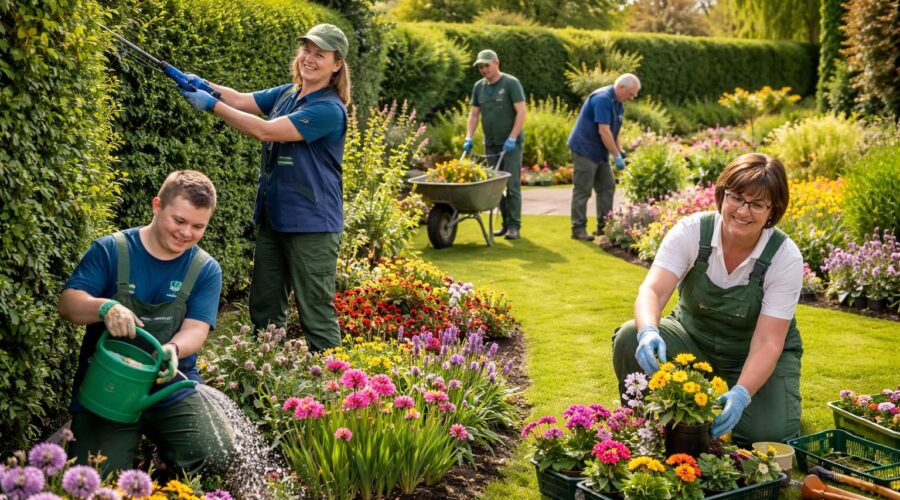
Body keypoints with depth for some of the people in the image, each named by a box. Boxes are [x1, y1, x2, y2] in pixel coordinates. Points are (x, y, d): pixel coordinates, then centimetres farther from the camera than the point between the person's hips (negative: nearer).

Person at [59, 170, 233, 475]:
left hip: (171, 385, 2)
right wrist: (104, 307, -33)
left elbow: (196, 328, -8)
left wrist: (172, 350, -32)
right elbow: (68, 303, -9)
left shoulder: (206, 270, 2)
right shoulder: (110, 250, -3)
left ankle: (157, 436, 14)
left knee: (221, 455, -17)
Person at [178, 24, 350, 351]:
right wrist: (203, 86, -13)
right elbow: (242, 101, 4)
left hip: (311, 225, -9)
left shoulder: (329, 110, -18)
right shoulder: (285, 94, 9)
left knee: (316, 313, -2)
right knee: (264, 310, 16)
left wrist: (211, 104, -18)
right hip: (273, 218, 9)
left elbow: (266, 131, -22)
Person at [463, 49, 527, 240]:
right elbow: (474, 114, 13)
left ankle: (514, 226, -2)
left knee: (512, 185, -6)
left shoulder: (511, 83, -6)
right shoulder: (479, 86, 11)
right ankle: (505, 223, 14)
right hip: (490, 144, 6)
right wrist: (469, 138, 1)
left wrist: (512, 138, -17)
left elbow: (521, 112, -11)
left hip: (511, 143, -6)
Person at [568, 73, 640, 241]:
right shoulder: (602, 99, -21)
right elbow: (604, 131, -26)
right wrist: (617, 156, -23)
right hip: (584, 150, -10)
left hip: (600, 152, 10)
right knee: (583, 191, -5)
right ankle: (578, 228, 0)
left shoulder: (618, 103, 10)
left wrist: (620, 150, 6)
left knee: (607, 187, 8)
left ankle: (604, 226, 14)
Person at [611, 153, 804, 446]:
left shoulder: (786, 257, -20)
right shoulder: (692, 231, -17)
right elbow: (652, 290, -28)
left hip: (754, 358, -1)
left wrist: (741, 394, -41)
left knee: (769, 433, -26)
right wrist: (648, 332, -51)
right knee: (630, 338, -28)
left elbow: (767, 343, -24)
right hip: (692, 338, 1)